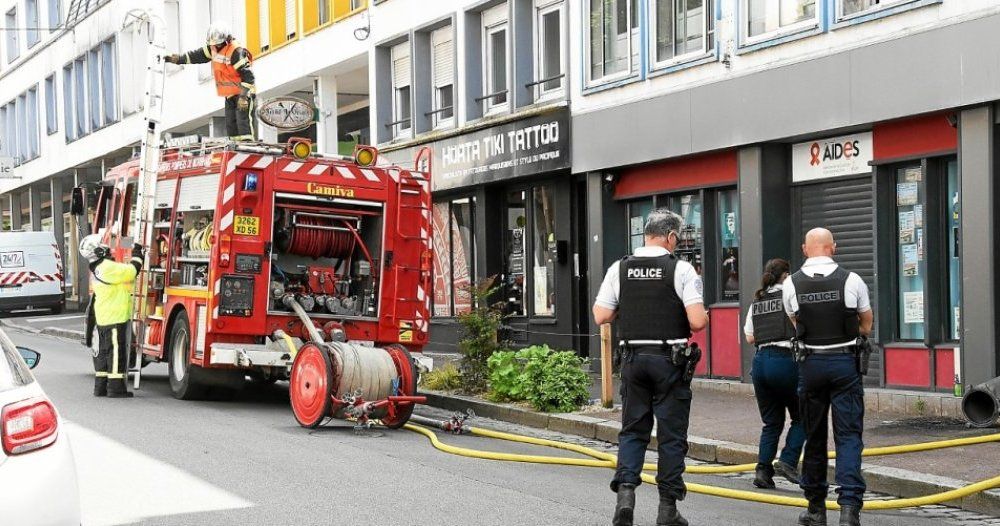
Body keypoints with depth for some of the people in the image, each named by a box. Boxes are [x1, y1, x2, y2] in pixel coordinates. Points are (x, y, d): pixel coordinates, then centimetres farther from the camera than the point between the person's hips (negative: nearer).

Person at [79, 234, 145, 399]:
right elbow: (132, 271, -19)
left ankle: (100, 386, 18)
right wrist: (137, 252, -5)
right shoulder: (108, 268, -19)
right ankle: (115, 387, -4)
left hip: (104, 318, 10)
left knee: (103, 351, 14)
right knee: (116, 350, -6)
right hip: (115, 318, -10)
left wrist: (136, 255, 16)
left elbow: (124, 273, 18)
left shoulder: (98, 269, 13)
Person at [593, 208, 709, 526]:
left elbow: (601, 316, 2)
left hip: (633, 359, 3)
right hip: (670, 360, -3)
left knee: (633, 430, 15)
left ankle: (625, 490, -2)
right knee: (671, 434, 6)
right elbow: (697, 321, -14)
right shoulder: (681, 270, -8)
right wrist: (704, 318, 8)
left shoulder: (619, 269, 2)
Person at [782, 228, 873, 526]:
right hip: (846, 361, -1)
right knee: (848, 435, 0)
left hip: (810, 364, 2)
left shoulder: (791, 284, -1)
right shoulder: (851, 280, -4)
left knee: (814, 436, 11)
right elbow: (867, 323, 10)